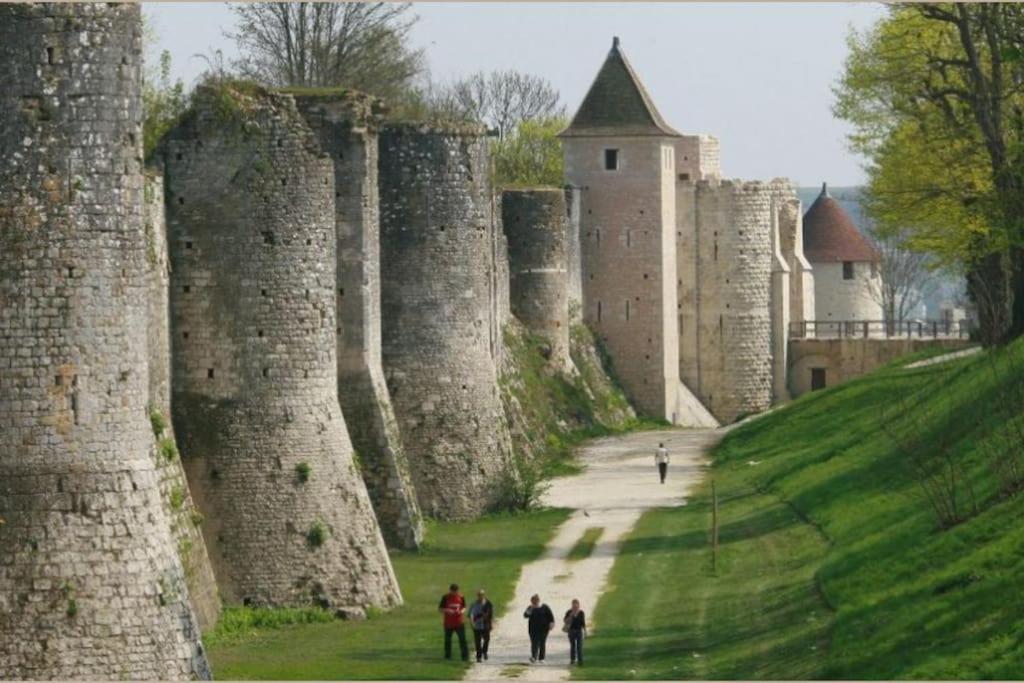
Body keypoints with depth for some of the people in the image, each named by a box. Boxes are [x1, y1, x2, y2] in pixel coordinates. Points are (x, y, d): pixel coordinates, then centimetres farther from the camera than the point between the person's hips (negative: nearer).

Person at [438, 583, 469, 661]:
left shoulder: (461, 597, 2)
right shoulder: (445, 597, -3)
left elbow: (464, 607, 13)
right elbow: (440, 609, 0)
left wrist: (461, 611, -10)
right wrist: (447, 610, -19)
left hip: (459, 623, 1)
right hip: (448, 623, 0)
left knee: (462, 640, -5)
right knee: (447, 640, 8)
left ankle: (465, 657, -3)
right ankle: (447, 657, 21)